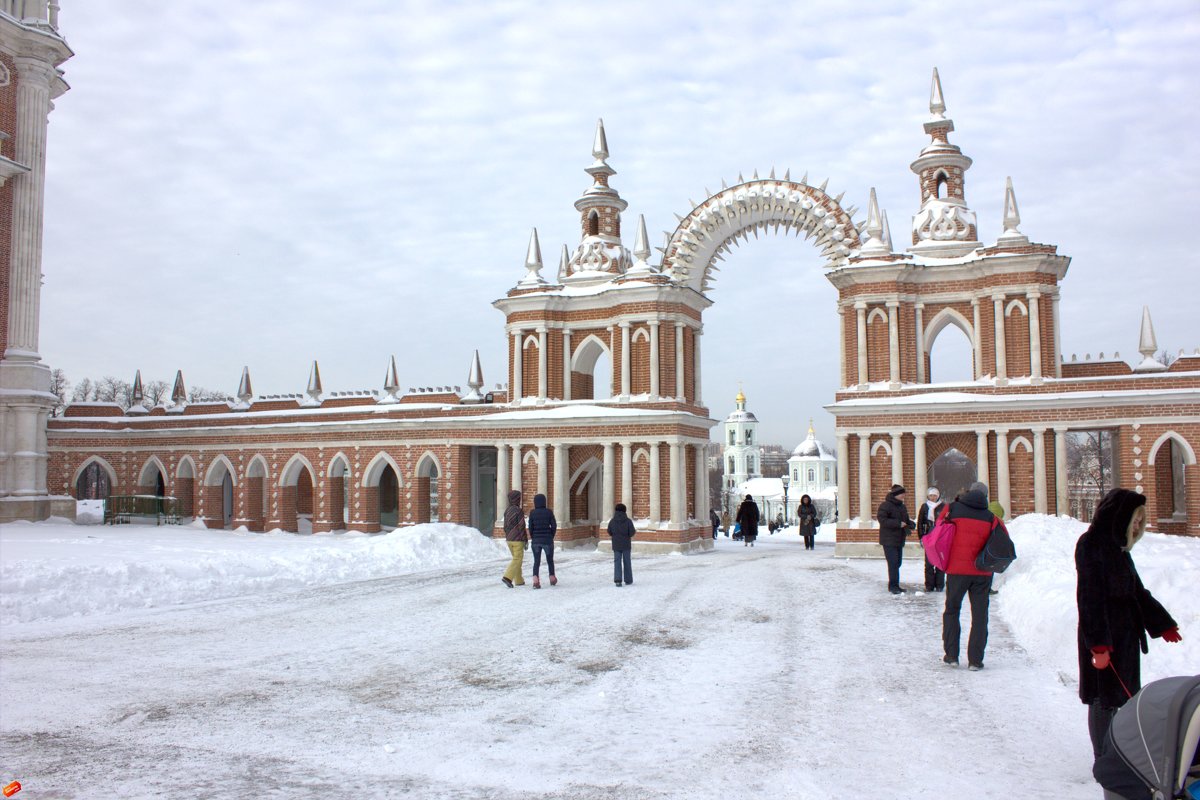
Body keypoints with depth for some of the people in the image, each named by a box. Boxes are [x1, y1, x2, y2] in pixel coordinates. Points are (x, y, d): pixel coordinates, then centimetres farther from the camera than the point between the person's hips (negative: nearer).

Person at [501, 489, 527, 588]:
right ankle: (507, 577, -21)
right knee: (517, 560, -5)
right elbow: (522, 527, -16)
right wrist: (526, 541, -9)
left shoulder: (507, 511, 7)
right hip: (518, 540, -7)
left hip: (509, 540, 7)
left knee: (517, 558, 17)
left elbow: (505, 527, 11)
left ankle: (518, 581, 19)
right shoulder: (519, 511, -15)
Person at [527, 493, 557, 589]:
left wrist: (533, 538, 10)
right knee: (550, 560, 18)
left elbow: (530, 527, -4)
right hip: (547, 541, 0)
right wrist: (551, 537, 7)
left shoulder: (532, 513, -4)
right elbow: (554, 526, -7)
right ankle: (552, 579, 29)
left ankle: (535, 581, -13)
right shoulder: (549, 512, -5)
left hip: (535, 541, 0)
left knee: (536, 562, 5)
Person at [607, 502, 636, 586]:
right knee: (627, 562, 11)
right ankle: (628, 580, 18)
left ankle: (617, 580, -12)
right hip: (626, 545, -1)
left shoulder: (612, 521, -4)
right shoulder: (628, 521, -11)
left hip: (616, 545, 1)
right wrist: (635, 531, 9)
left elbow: (610, 533, 4)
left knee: (617, 562, 3)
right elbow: (632, 533, -13)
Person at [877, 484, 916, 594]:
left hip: (899, 539, 8)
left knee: (897, 563, 11)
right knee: (893, 563, -11)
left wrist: (911, 524, -2)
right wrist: (898, 523, -22)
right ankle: (893, 586, -7)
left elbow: (906, 520, 22)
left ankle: (894, 585, 19)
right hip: (889, 539, -8)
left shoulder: (902, 506, 14)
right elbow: (882, 520, -21)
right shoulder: (885, 505, -12)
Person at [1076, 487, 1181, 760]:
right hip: (1104, 641, -9)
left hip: (1125, 636, 9)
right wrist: (1099, 643, -22)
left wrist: (1163, 624, 23)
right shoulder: (1091, 545, -15)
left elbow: (1137, 592, 22)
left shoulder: (1118, 547, 13)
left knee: (1122, 697, 13)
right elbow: (1090, 599, -19)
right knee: (1104, 700, -2)